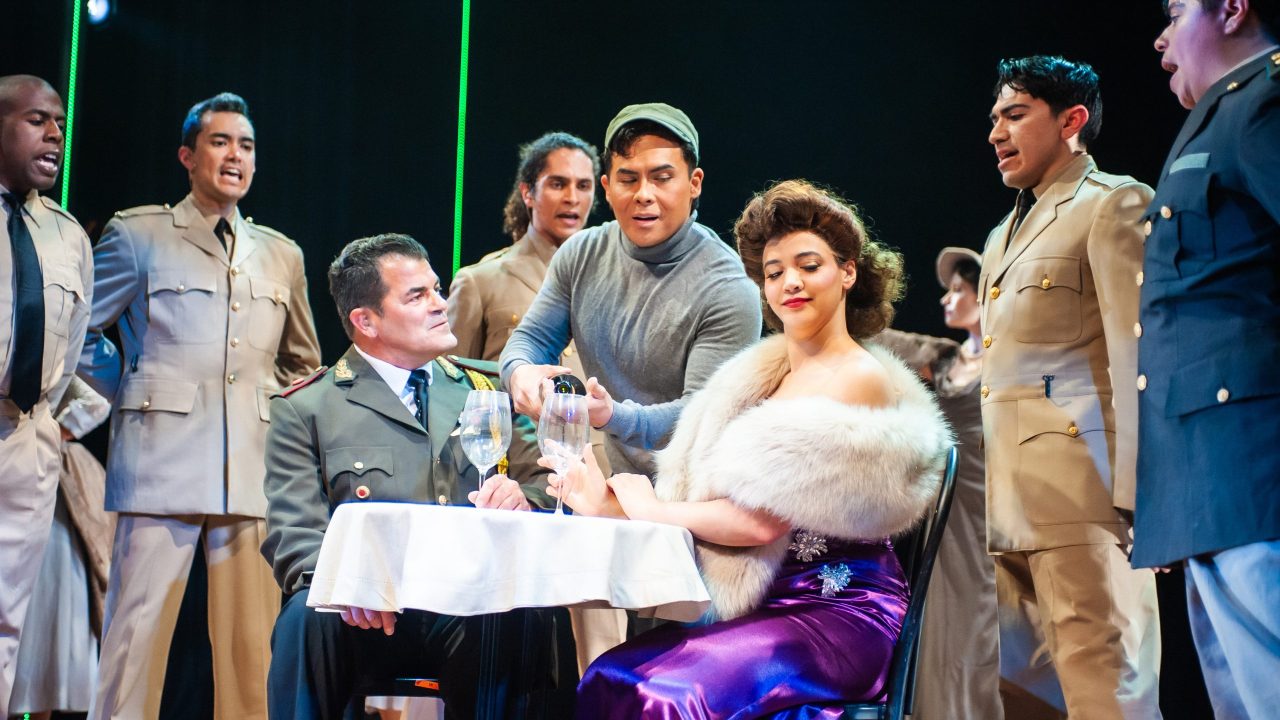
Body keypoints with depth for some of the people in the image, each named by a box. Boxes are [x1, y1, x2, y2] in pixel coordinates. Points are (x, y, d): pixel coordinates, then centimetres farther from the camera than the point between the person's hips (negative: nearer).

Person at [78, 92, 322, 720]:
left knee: (251, 643, 0)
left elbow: (303, 362, 31)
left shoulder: (282, 256, 20)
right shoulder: (138, 233, 8)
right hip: (162, 464, -3)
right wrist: (133, 395, 5)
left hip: (254, 473, 4)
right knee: (138, 632, -6)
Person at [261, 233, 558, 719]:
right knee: (309, 616, -35)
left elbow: (548, 480, 17)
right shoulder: (305, 410, 10)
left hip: (474, 609, 2)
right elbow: (294, 536, 0)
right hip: (369, 616, -2)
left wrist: (523, 498, -9)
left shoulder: (489, 388, 20)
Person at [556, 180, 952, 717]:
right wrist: (610, 506, -5)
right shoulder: (765, 375, 17)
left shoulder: (858, 379, -8)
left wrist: (653, 508, -4)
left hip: (838, 613, -7)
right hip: (767, 607, 7)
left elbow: (765, 520, -16)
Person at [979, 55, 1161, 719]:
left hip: (1078, 490, -8)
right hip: (1012, 505, 8)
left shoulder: (1113, 204, 1)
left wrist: (1132, 496, -18)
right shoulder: (1004, 235, 26)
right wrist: (989, 500, 14)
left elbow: (1136, 358, -10)